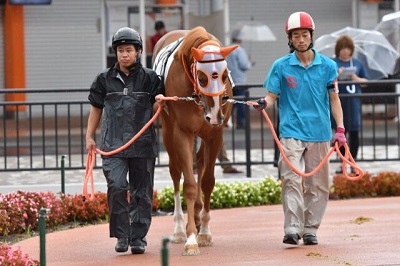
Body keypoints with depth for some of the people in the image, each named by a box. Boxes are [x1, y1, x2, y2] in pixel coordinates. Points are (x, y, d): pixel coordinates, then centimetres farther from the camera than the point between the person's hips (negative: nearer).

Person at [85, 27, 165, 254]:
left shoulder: (149, 78, 4)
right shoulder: (105, 79, 7)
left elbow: (160, 107, 7)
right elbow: (96, 108, 17)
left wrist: (162, 101, -16)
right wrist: (89, 136, 14)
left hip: (143, 144, 0)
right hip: (113, 144, 0)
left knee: (141, 192, 5)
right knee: (116, 186, -16)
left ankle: (138, 238, 15)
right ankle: (122, 235, -4)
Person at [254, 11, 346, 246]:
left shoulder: (327, 66, 5)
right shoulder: (281, 66, 3)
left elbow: (334, 99, 8)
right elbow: (272, 95, 3)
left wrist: (340, 129, 1)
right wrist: (264, 103, -21)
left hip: (319, 132, 2)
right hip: (291, 131, -2)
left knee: (317, 183, 4)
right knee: (292, 180, -13)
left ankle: (311, 229, 13)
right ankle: (292, 229, -16)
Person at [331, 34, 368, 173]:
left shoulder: (357, 63, 10)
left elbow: (366, 81, 11)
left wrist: (356, 78, -8)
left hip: (354, 101, 1)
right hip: (338, 101, -1)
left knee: (354, 132, -1)